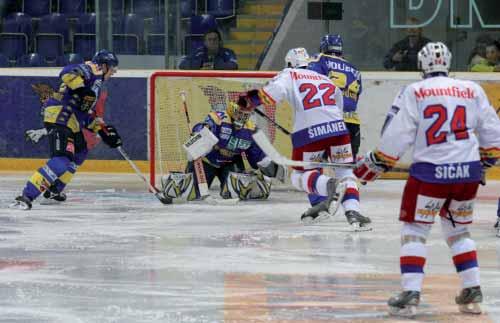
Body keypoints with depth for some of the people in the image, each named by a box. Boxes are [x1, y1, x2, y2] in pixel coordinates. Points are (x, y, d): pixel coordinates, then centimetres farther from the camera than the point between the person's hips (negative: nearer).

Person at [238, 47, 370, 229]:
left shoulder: (289, 76, 10)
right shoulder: (324, 78, 26)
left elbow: (276, 90, -10)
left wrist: (250, 100, -5)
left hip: (309, 132, -4)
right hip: (338, 128, 4)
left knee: (300, 176, 11)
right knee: (345, 171, 16)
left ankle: (328, 186, -21)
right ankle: (352, 212, -7)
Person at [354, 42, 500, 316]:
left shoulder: (414, 93, -2)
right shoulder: (472, 91, 9)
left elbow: (396, 136, -4)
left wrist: (374, 165, 7)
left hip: (431, 172, -4)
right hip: (468, 172, 4)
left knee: (414, 229, 6)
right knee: (458, 229, 21)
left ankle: (410, 295, -7)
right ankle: (472, 293, 16)